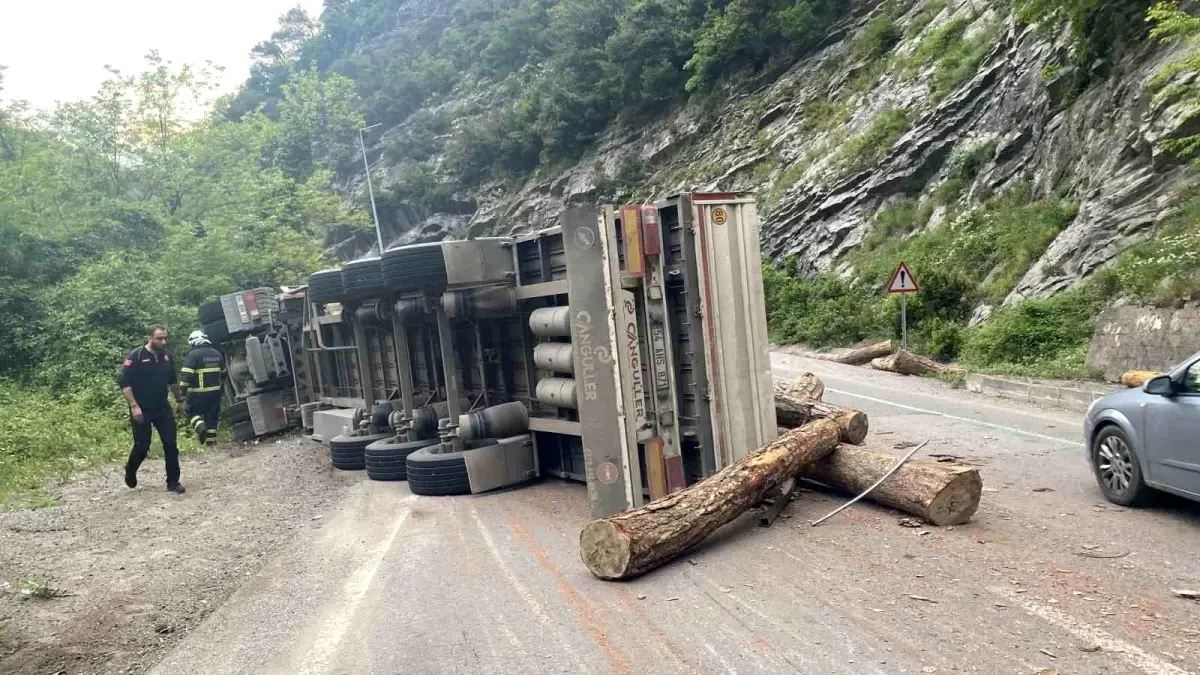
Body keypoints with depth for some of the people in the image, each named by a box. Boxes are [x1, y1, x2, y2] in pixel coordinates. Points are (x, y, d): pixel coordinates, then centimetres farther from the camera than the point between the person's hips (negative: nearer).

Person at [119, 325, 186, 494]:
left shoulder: (166, 356, 4)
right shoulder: (136, 357, -13)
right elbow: (125, 383, -15)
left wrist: (179, 399, 23)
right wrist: (134, 406, -22)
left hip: (163, 408, 5)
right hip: (142, 410, -5)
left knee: (171, 444, -2)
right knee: (142, 446, 4)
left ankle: (173, 483, 5)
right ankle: (130, 470, 36)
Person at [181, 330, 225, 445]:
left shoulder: (193, 354, -11)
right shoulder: (217, 354, 10)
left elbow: (186, 375, -16)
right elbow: (223, 373, 19)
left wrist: (183, 391, -11)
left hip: (198, 393, -5)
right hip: (215, 391, 5)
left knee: (193, 412, 12)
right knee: (212, 416, 12)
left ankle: (200, 427, -14)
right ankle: (211, 440, 14)